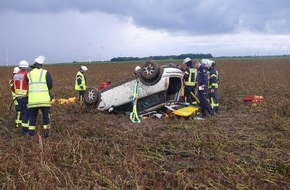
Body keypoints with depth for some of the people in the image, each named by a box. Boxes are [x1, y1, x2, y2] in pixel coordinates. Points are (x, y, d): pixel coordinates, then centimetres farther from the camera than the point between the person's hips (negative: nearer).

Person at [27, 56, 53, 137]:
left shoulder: (29, 74, 12)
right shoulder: (45, 72, 3)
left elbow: (27, 87, 13)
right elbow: (50, 85, -1)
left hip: (32, 99, 3)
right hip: (44, 99, -2)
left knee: (32, 116, 12)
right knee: (46, 116, 8)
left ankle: (31, 133, 13)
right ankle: (46, 131, 6)